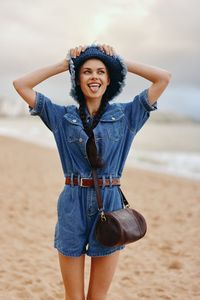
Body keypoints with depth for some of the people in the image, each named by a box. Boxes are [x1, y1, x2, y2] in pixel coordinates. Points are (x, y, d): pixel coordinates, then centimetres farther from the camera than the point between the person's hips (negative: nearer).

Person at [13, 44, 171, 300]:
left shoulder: (125, 115, 5)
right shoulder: (62, 116, 5)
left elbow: (163, 78, 3)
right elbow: (21, 84, 2)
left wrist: (119, 62, 6)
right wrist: (65, 64, 4)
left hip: (110, 204, 0)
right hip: (72, 205, 0)